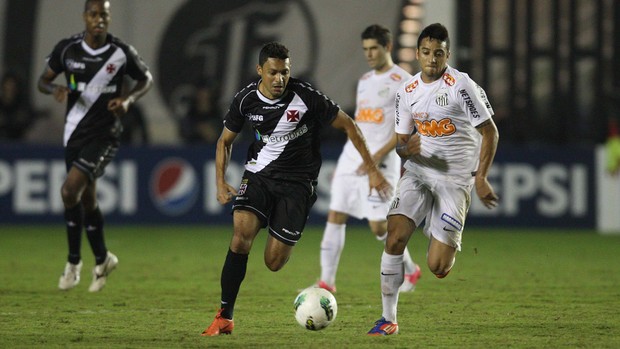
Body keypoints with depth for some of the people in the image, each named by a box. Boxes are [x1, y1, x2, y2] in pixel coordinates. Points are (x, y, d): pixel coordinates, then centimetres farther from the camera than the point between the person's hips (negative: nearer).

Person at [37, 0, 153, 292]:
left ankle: (73, 262, -4)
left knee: (70, 190, -19)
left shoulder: (122, 53, -8)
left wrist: (129, 99, -12)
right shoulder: (67, 49, -4)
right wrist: (55, 89, -17)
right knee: (86, 199, 13)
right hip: (74, 134, 4)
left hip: (104, 136, -4)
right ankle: (102, 260, 33)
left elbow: (147, 79, 8)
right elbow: (42, 80, 6)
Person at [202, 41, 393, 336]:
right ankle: (224, 318, -16)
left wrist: (372, 169, -7)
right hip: (258, 175, 2)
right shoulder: (246, 100, -6)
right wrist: (220, 182, -3)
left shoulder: (305, 96, -16)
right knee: (241, 234, -24)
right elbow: (225, 141, 11)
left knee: (274, 263, -8)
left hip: (297, 182, -2)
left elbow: (346, 124, -6)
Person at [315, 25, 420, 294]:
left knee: (378, 226, -9)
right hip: (351, 158, 7)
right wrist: (344, 163, 20)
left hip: (380, 162, -7)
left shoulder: (404, 82, -5)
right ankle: (327, 281, 1)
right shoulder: (364, 81, 18)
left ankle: (411, 270, 15)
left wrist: (378, 156, -20)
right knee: (335, 217, -2)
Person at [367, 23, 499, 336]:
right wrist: (407, 149, -11)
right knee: (395, 237, -19)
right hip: (418, 171, 4)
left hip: (455, 178, -4)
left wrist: (481, 178, -12)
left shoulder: (461, 85, -10)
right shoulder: (406, 92, 6)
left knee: (437, 268, -10)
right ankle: (389, 319, -8)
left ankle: (450, 248, 29)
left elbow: (490, 133, -5)